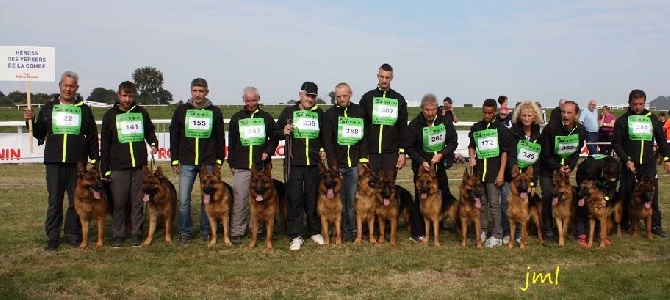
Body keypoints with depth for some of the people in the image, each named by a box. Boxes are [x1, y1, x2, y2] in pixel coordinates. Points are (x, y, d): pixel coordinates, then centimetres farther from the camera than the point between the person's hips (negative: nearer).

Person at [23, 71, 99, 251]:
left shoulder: (84, 109, 9)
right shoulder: (49, 108, 10)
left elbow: (92, 137, 9)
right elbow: (39, 134, 12)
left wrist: (94, 159, 4)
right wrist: (31, 121, -5)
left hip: (78, 162, 0)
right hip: (54, 162, 0)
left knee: (76, 200, 4)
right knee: (54, 201, 3)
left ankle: (73, 234, 15)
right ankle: (52, 237, 10)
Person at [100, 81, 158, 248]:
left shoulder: (142, 113, 8)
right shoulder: (110, 115, 4)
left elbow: (149, 131, 22)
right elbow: (104, 145, 5)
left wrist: (154, 143, -1)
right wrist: (104, 169, 1)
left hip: (140, 165, 2)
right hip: (118, 167, -1)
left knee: (138, 201, 6)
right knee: (118, 202, 1)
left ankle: (136, 234, 15)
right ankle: (117, 235, 12)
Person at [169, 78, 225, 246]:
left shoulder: (215, 112, 4)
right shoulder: (182, 110, 5)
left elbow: (220, 138, 8)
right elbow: (174, 136, 7)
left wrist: (219, 160, 4)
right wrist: (174, 160, 3)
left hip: (209, 163, 0)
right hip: (186, 163, 0)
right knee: (184, 199, -1)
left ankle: (206, 231, 19)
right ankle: (184, 233, 11)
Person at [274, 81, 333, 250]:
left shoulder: (319, 113, 12)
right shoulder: (288, 112, 6)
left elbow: (325, 136, 19)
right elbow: (275, 133, 9)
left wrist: (326, 152, 4)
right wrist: (283, 132, -13)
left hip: (314, 163, 2)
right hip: (293, 163, -2)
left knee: (313, 198, 9)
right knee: (294, 199, -3)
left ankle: (314, 231, 23)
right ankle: (296, 235, 4)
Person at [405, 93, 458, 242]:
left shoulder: (445, 121, -5)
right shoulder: (414, 124, -12)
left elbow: (453, 142, -1)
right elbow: (408, 147, -6)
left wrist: (441, 154, -16)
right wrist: (421, 162, -17)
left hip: (440, 166, 3)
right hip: (421, 167, -3)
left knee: (446, 196, 14)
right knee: (420, 199, 1)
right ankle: (418, 233, 9)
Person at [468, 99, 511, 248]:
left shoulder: (501, 128, -2)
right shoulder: (476, 127, 9)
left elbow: (505, 151, -3)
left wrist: (501, 173, -9)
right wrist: (472, 157, -3)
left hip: (494, 171, -4)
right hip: (479, 169, 4)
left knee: (494, 203, -3)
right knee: (481, 202, 9)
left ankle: (497, 236, 2)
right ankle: (482, 231, 19)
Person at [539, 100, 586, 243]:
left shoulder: (580, 130, -9)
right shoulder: (551, 128, -22)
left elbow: (576, 152, 3)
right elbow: (545, 154, -16)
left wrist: (570, 167, -13)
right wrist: (558, 167, -21)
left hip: (566, 168, 4)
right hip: (547, 168, -4)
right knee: (548, 197, -8)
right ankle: (548, 232, 0)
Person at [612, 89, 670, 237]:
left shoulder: (652, 118, 8)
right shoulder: (623, 120, -1)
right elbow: (616, 142, -5)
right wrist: (626, 160, -13)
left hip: (648, 164, 2)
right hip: (629, 164, -2)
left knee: (652, 194, 1)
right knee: (626, 195, 4)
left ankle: (655, 225, 10)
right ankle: (623, 224, 15)